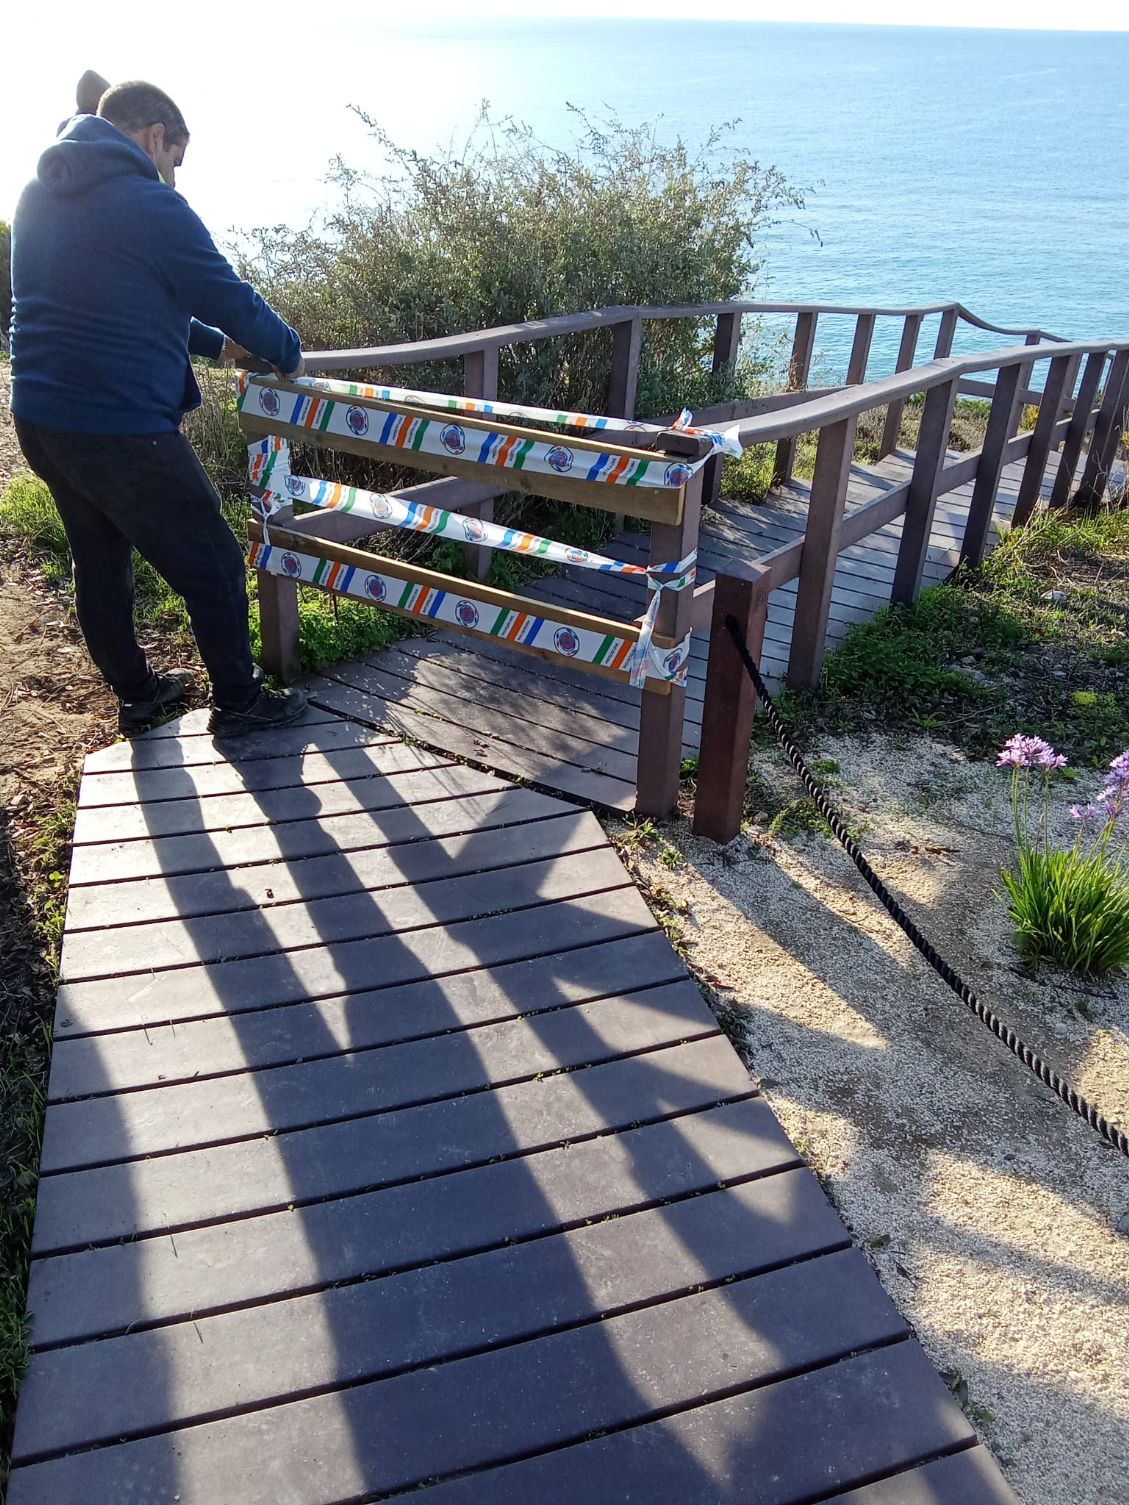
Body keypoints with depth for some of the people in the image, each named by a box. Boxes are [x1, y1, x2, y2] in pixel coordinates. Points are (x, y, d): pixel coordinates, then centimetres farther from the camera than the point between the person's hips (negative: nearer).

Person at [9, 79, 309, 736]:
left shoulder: (39, 195, 13)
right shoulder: (150, 204, -13)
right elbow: (231, 297, -9)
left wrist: (212, 342, 23)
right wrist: (289, 353, 8)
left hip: (40, 419, 9)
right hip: (123, 431, -9)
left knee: (100, 563, 21)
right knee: (213, 568, 6)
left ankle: (137, 695, 35)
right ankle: (238, 702, 18)